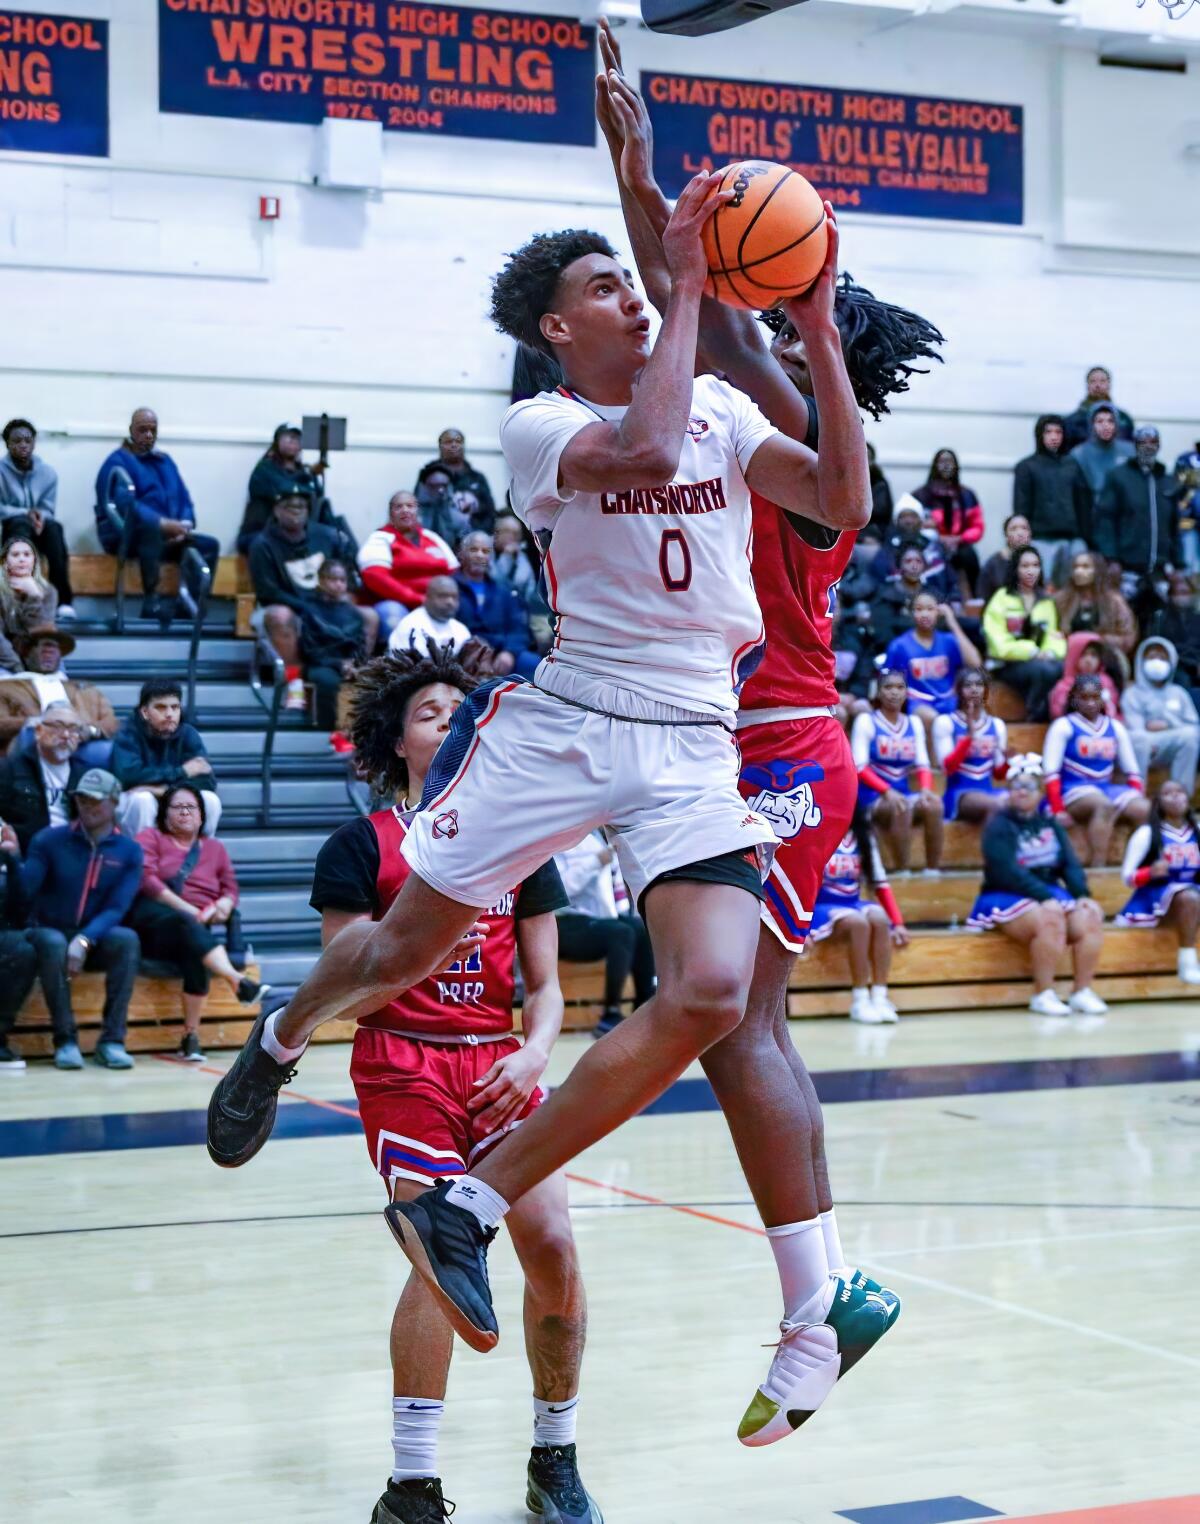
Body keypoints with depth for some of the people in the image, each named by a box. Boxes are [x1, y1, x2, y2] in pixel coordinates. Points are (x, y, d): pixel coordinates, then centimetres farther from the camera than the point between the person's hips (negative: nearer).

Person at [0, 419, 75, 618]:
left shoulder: (48, 472, 3)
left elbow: (48, 510, 1)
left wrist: (39, 516, -23)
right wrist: (26, 513, -23)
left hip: (38, 531, 2)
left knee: (53, 526, -33)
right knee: (21, 524, -37)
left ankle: (64, 599, -42)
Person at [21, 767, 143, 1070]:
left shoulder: (128, 851, 0)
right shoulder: (50, 839, -2)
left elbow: (117, 908, -11)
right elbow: (24, 891, -10)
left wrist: (84, 940, -26)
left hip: (96, 939, 1)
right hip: (48, 932, -1)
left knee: (127, 939, -31)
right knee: (53, 943, -36)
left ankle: (111, 1041, -28)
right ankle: (65, 1041, -27)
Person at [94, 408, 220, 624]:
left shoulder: (164, 460, 19)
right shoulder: (118, 461, -5)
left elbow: (184, 499, 14)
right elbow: (124, 504, -20)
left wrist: (184, 525, -9)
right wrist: (163, 523, -29)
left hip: (167, 537, 8)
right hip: (125, 536, -8)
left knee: (209, 545, -6)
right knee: (151, 527, -39)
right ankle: (150, 600, -40)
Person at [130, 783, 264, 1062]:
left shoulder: (215, 848, 24)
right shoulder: (151, 837, 13)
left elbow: (230, 888, 21)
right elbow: (146, 879, -3)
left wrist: (224, 905, -6)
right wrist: (187, 909, -13)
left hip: (195, 926, 3)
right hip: (152, 918, -3)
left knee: (196, 955, -34)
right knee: (186, 925, -38)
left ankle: (191, 1036, -30)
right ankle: (239, 982, -57)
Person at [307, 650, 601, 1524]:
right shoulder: (362, 846, 2)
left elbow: (545, 985, 11)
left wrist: (532, 1056, -9)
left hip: (500, 1066, 4)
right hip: (403, 1065, -3)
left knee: (553, 1248, -9)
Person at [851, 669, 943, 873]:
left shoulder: (914, 724, 13)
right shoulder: (865, 721, -2)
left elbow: (923, 764, 7)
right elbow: (860, 768, -11)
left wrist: (925, 789, -16)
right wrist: (887, 791, -25)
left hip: (903, 794, 4)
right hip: (873, 798, -4)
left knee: (933, 804, -26)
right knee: (900, 807, -36)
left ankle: (933, 871, -24)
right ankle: (903, 872, -29)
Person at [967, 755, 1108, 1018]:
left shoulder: (1050, 825, 15)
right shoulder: (999, 825, -4)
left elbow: (1069, 864, 6)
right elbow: (1007, 872, -17)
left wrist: (1081, 895, -13)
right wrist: (1044, 898, -26)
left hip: (1050, 894, 6)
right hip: (1007, 898, -6)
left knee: (1090, 918, -20)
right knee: (1050, 919, -35)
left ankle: (1082, 992, -16)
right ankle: (1043, 995, -28)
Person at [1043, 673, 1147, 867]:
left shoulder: (1115, 728, 14)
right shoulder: (1063, 727, -1)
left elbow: (1133, 772, 14)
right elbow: (1051, 773, -8)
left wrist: (1138, 802, -1)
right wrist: (1058, 810, -18)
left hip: (1107, 790, 5)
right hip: (1073, 791, -5)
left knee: (1145, 809, -24)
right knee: (1105, 805, -38)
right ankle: (1097, 866, -43)